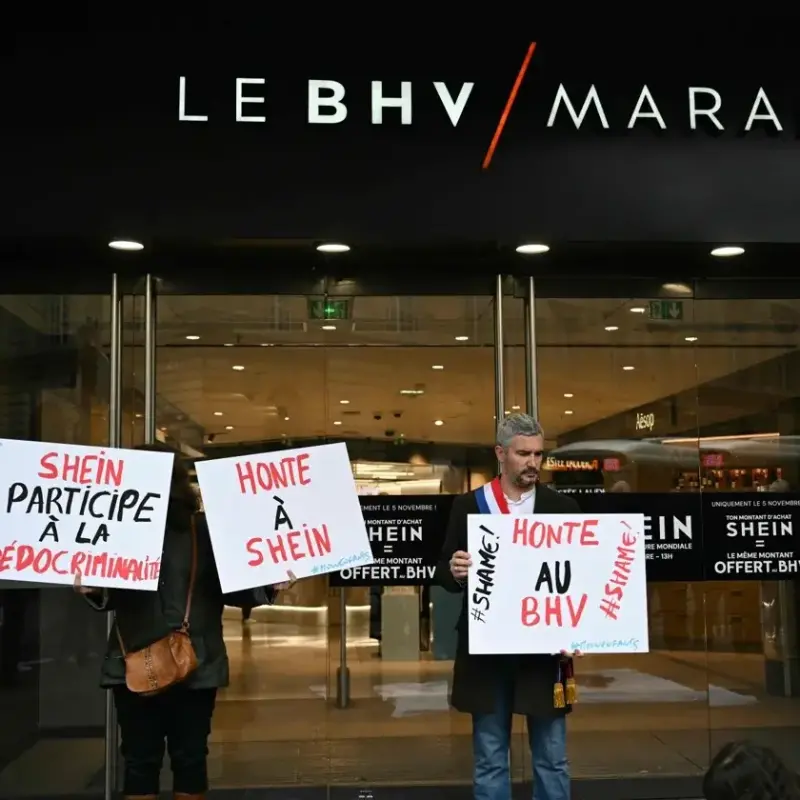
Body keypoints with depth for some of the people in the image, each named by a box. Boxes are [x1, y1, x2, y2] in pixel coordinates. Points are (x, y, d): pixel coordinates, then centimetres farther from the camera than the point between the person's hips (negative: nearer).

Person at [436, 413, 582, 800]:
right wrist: (455, 571, -20)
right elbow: (445, 574, 4)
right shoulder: (468, 506, 2)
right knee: (489, 760, 9)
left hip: (546, 648, 0)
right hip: (487, 649, 0)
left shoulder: (562, 507, 3)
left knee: (552, 758, 9)